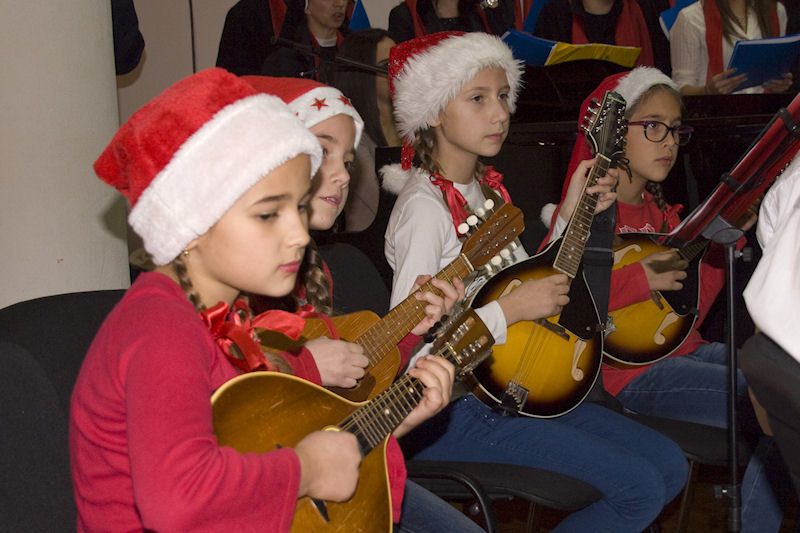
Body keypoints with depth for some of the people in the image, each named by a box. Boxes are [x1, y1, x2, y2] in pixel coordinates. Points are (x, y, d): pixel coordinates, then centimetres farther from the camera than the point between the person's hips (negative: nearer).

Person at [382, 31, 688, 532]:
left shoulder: (484, 187, 11)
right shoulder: (425, 205, -17)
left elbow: (530, 282, 13)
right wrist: (510, 310, -21)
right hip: (452, 410, -9)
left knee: (669, 463, 4)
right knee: (640, 489, -14)